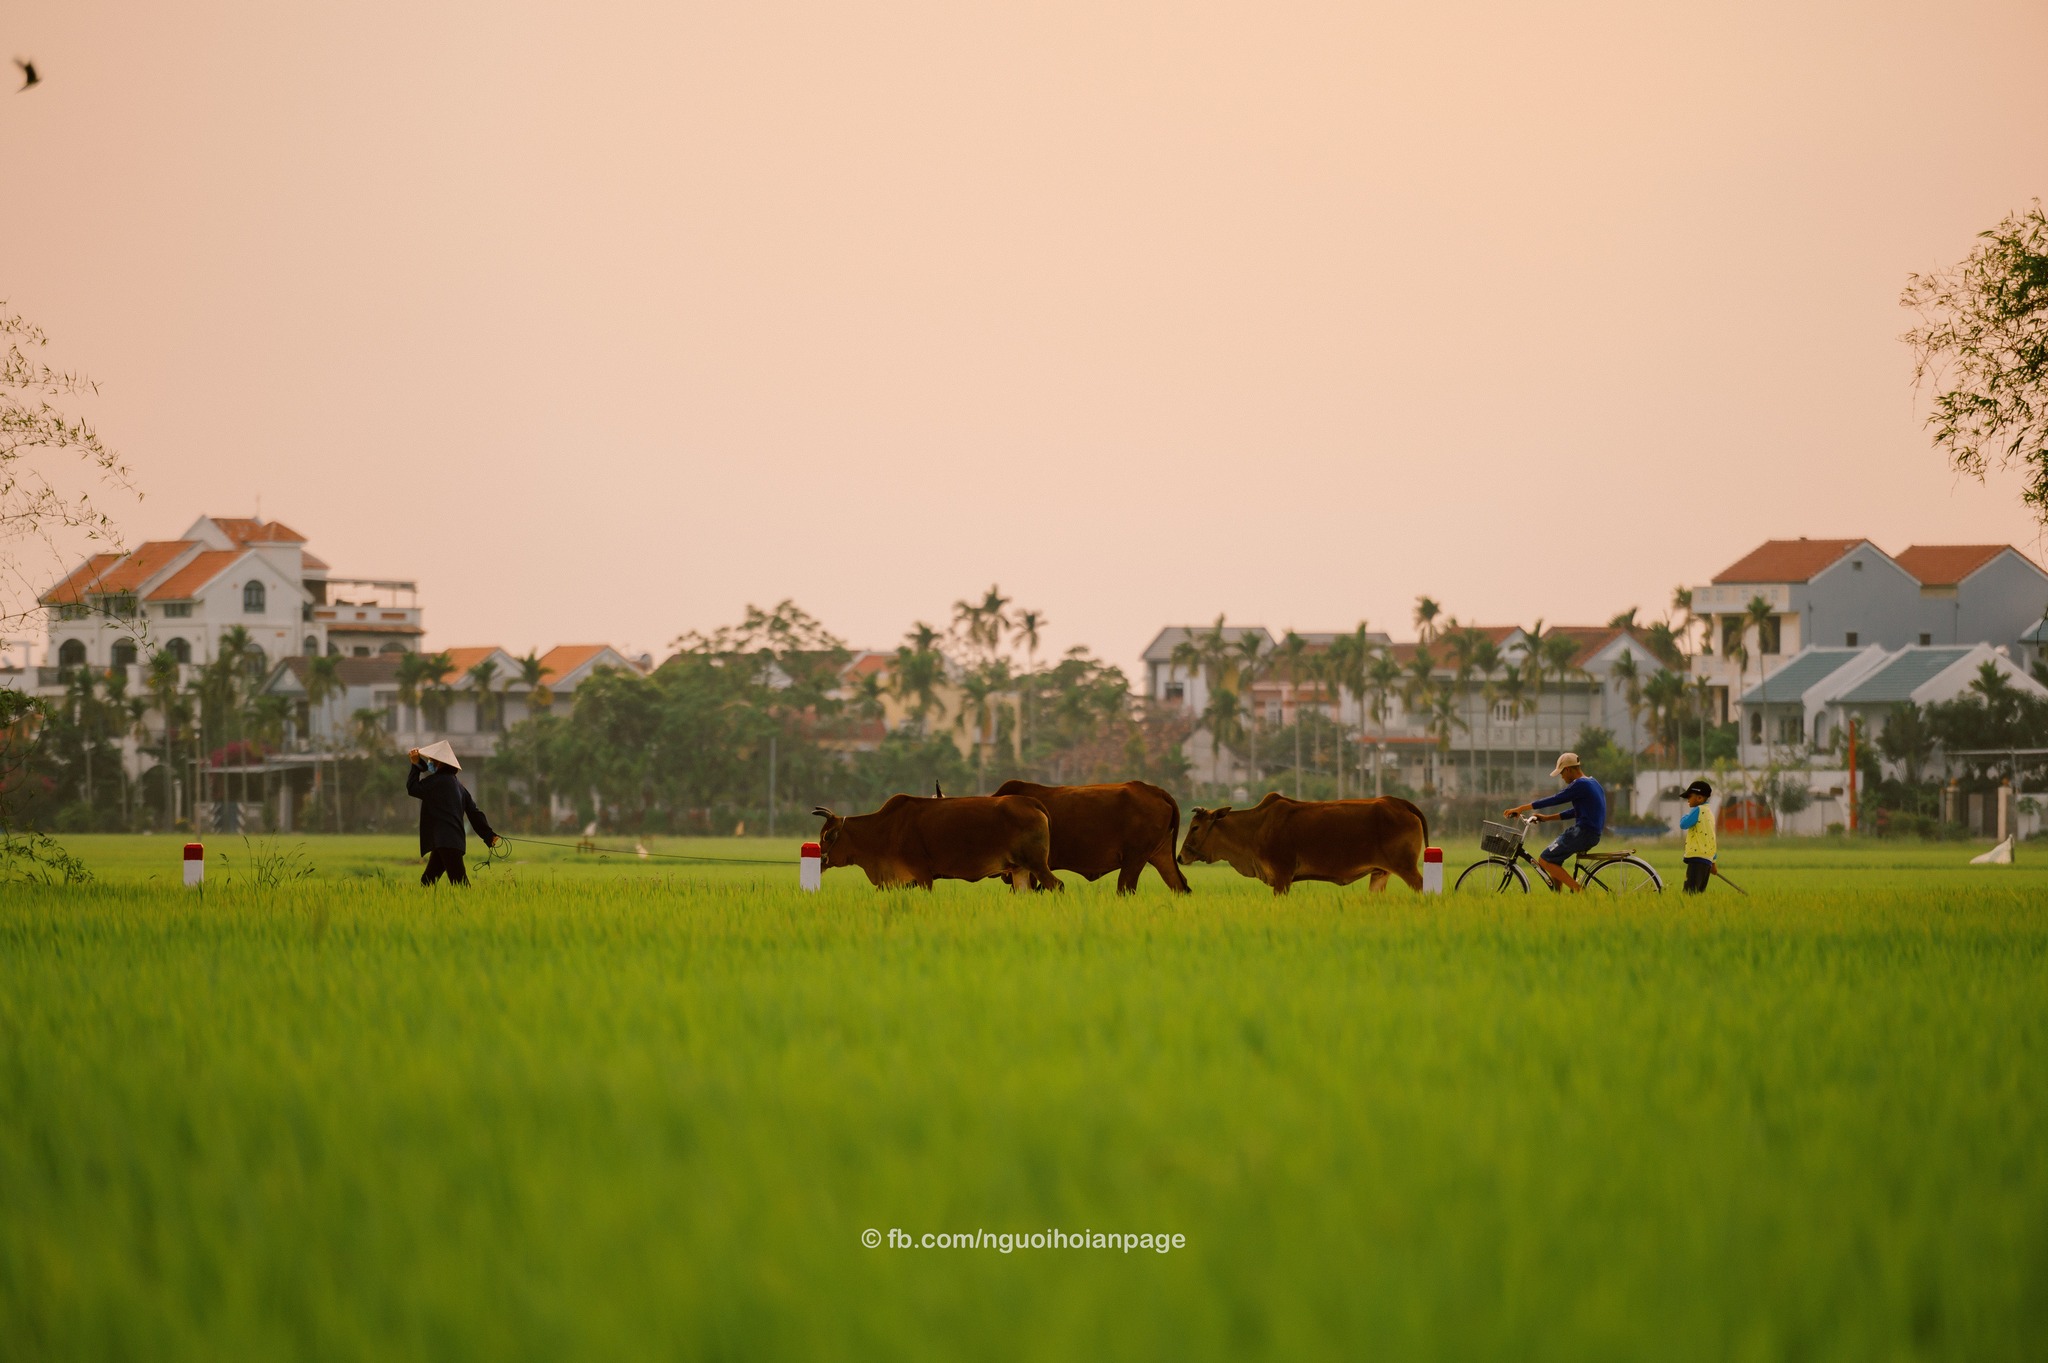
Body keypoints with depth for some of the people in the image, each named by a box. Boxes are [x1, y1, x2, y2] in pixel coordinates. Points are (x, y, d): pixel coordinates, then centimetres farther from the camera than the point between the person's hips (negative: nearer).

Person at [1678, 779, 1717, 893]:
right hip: (1708, 859, 10)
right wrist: (1714, 861, 30)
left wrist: (1684, 817, 7)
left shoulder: (1698, 810, -7)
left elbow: (1683, 824, -17)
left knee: (1689, 892, -18)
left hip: (1697, 858, -10)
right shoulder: (1709, 812, 21)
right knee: (1698, 893, 11)